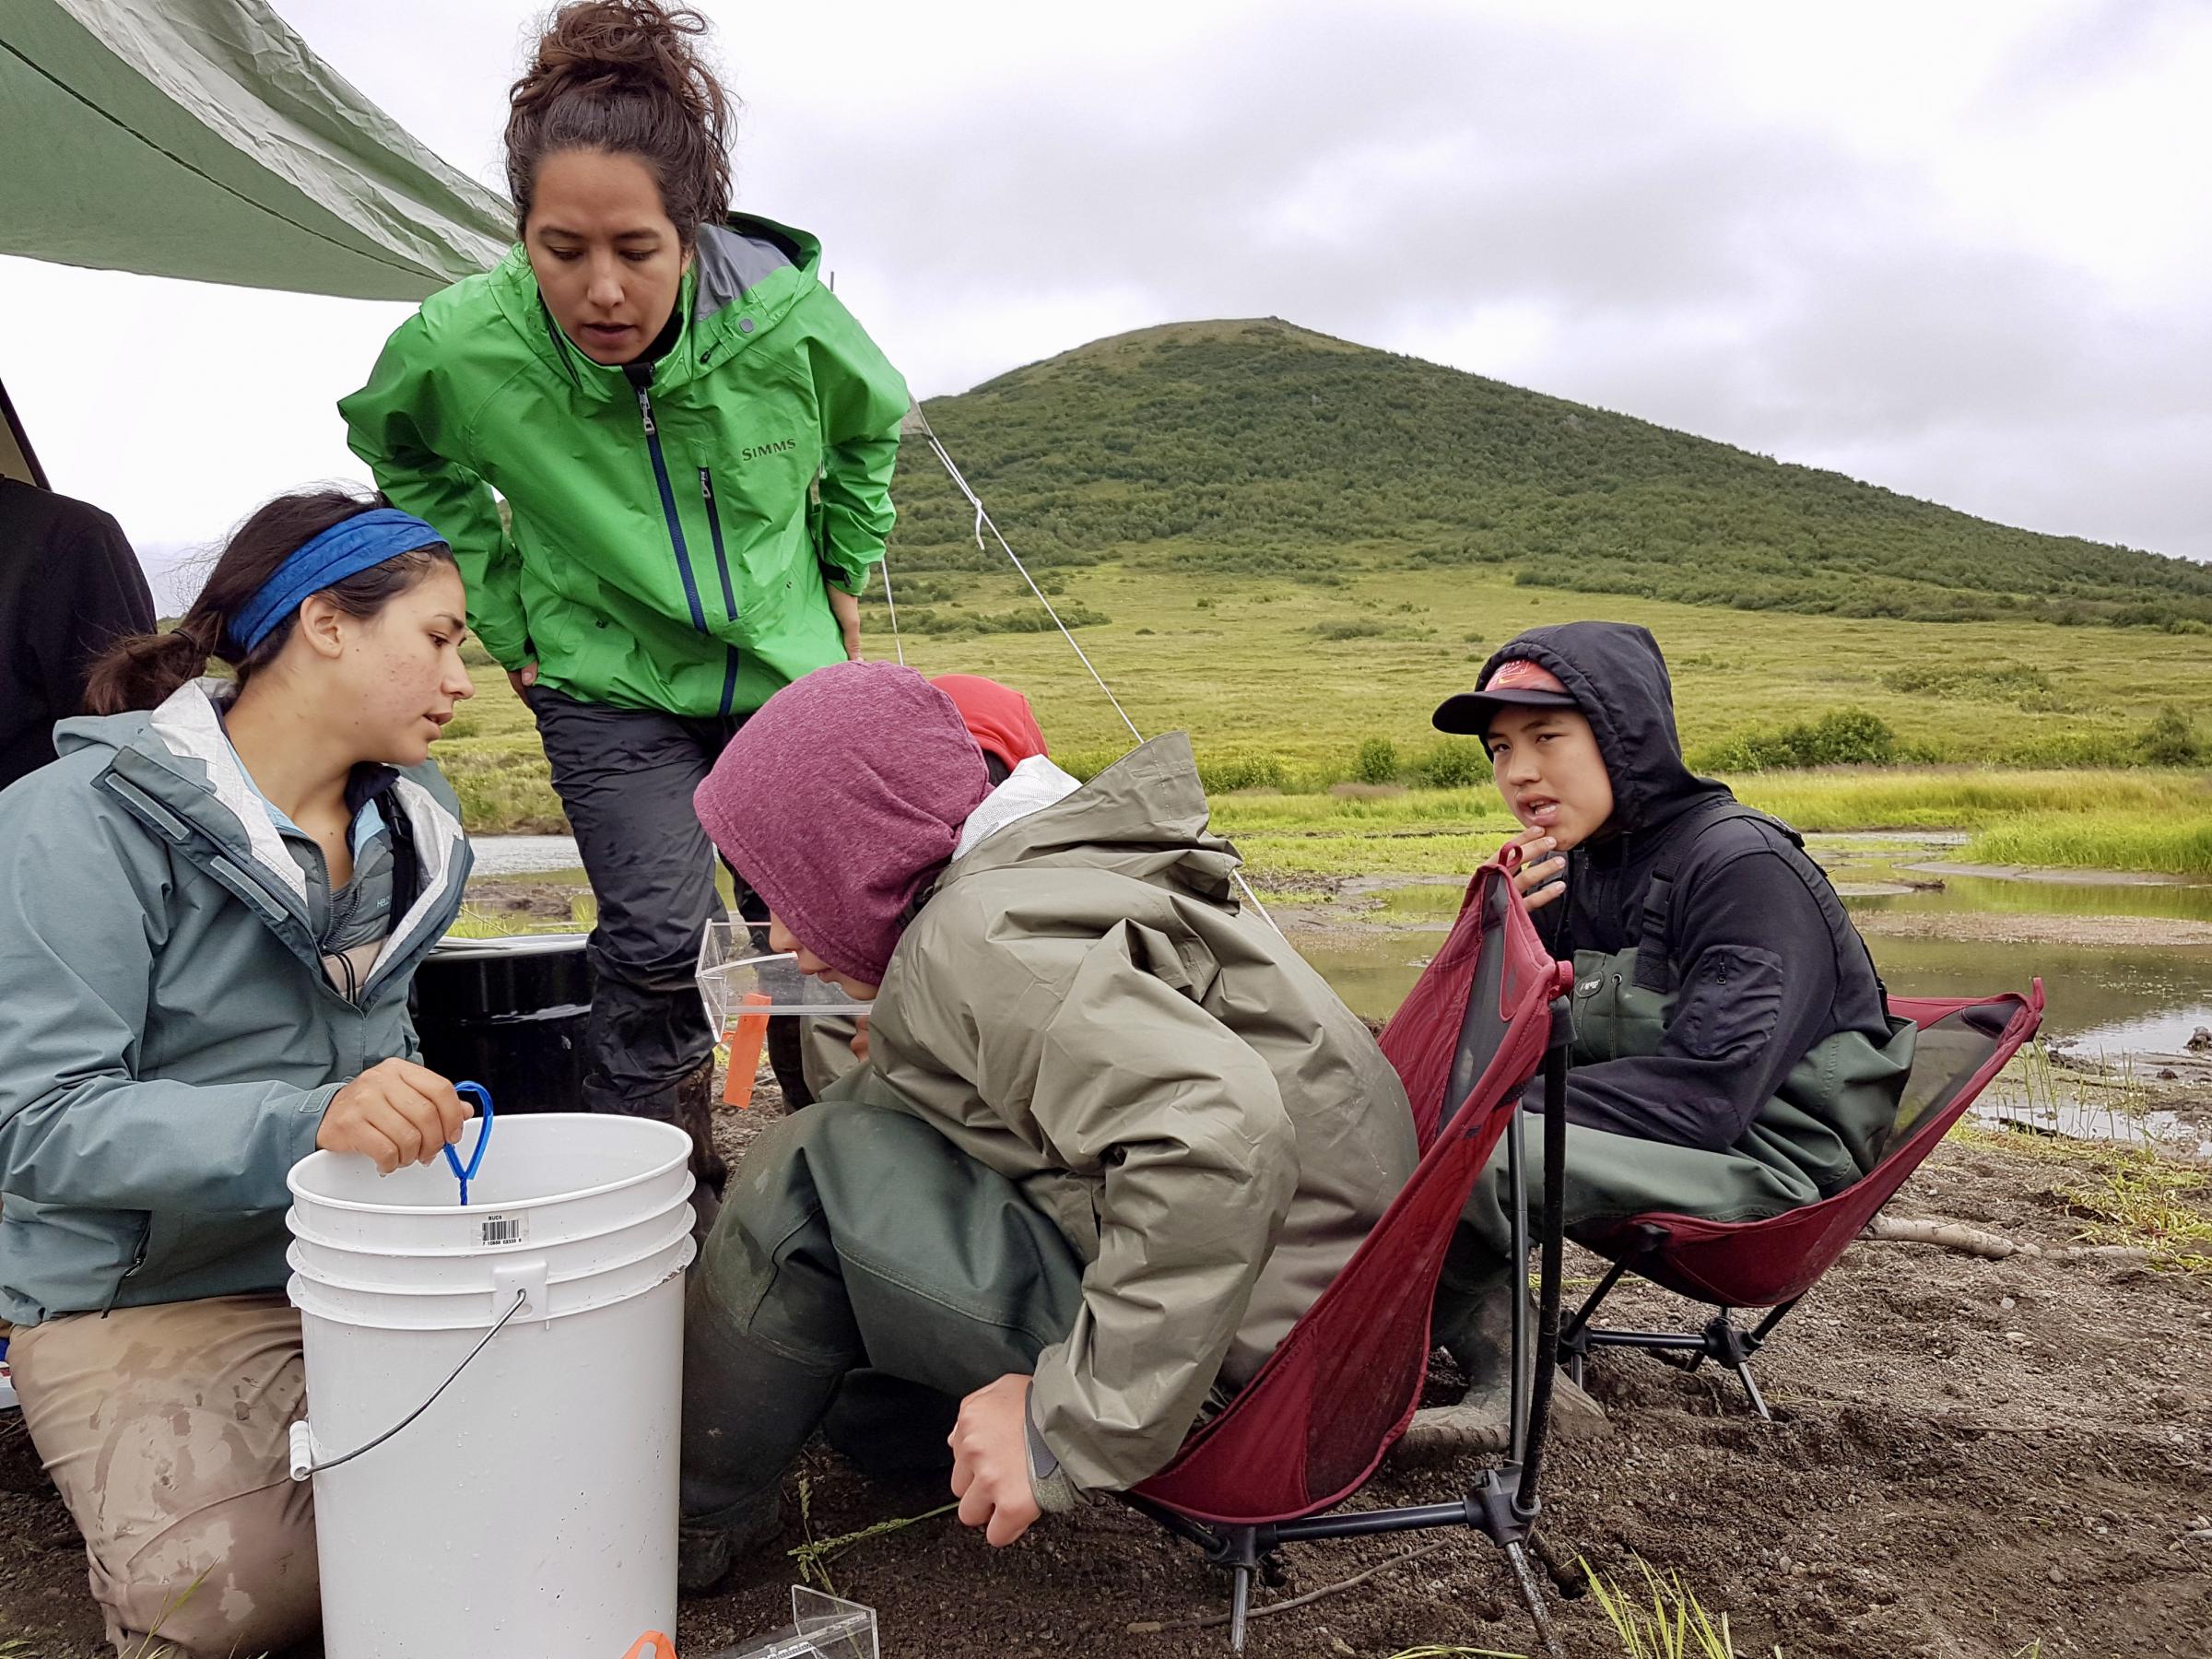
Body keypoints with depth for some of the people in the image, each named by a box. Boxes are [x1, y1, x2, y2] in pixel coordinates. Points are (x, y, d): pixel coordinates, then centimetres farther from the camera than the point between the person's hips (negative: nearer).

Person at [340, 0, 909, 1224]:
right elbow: (403, 458, 4)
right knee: (660, 937, -14)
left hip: (788, 669, 2)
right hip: (610, 684, -1)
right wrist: (504, 616, 0)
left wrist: (845, 575, 7)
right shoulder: (459, 347, -22)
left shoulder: (785, 318, -22)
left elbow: (868, 431, 3)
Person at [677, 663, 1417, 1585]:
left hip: (1229, 1362, -10)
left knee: (810, 1174, -10)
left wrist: (1071, 1422, -27)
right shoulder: (1051, 868, 9)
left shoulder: (980, 935, -20)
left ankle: (693, 1514, 11)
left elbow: (1219, 1136, -34)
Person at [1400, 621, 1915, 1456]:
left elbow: (1705, 1095, -24)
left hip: (1767, 1172, -9)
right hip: (1647, 1144, 9)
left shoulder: (1745, 866, -14)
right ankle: (1511, 1381, -11)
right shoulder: (1571, 870, 8)